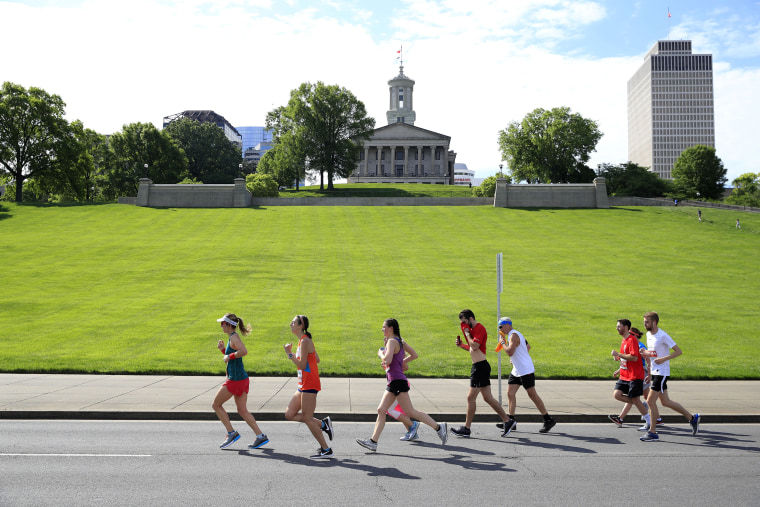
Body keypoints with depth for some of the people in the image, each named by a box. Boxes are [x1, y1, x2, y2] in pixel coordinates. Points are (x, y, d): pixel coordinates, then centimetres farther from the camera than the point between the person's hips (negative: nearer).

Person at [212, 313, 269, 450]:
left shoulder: (234, 337, -14)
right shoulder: (232, 337, 15)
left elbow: (244, 351, -32)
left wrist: (230, 356, -21)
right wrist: (223, 349, 12)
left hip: (235, 379, -9)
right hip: (242, 379, 9)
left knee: (216, 405, 5)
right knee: (242, 410, 11)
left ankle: (231, 433, 6)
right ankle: (260, 436, 7)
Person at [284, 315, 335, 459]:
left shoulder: (305, 341, -15)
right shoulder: (303, 340, 15)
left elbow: (302, 365, -19)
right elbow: (317, 360, 19)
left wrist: (290, 354, -15)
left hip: (309, 384, -10)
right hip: (304, 385, 10)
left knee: (307, 419, -6)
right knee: (289, 414, 9)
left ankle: (326, 450, 2)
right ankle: (323, 424, 13)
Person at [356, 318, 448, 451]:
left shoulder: (392, 341, -12)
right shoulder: (400, 341, 17)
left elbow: (388, 359, -27)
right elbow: (414, 355, 22)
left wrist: (382, 354, -6)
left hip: (398, 381, -10)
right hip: (393, 382, 10)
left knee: (410, 412, -6)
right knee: (381, 410, 7)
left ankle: (438, 427, 0)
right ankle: (373, 441, 7)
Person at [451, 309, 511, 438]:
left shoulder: (480, 328, -13)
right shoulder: (473, 329, 18)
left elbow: (474, 346, -23)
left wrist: (467, 332, -12)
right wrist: (462, 344, 9)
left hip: (480, 367, -10)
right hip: (478, 366, 10)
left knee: (471, 397, -5)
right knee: (488, 398, 11)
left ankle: (466, 429, 1)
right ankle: (507, 421, 16)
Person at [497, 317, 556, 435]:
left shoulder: (514, 335, -16)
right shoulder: (515, 335, 15)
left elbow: (510, 352, -28)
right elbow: (528, 347, 27)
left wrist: (503, 343, -12)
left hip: (526, 371, -10)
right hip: (516, 371, 10)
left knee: (532, 395, -3)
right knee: (510, 393, 2)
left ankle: (548, 420, 8)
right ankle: (511, 420, 3)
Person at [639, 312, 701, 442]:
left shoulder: (663, 336, -16)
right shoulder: (648, 334, 9)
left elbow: (679, 351, -15)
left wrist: (663, 359, -23)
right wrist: (645, 352, 3)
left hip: (662, 372, -9)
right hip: (655, 371, 9)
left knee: (650, 401, -9)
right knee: (665, 402, 13)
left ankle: (652, 432, 1)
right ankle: (692, 418, 28)